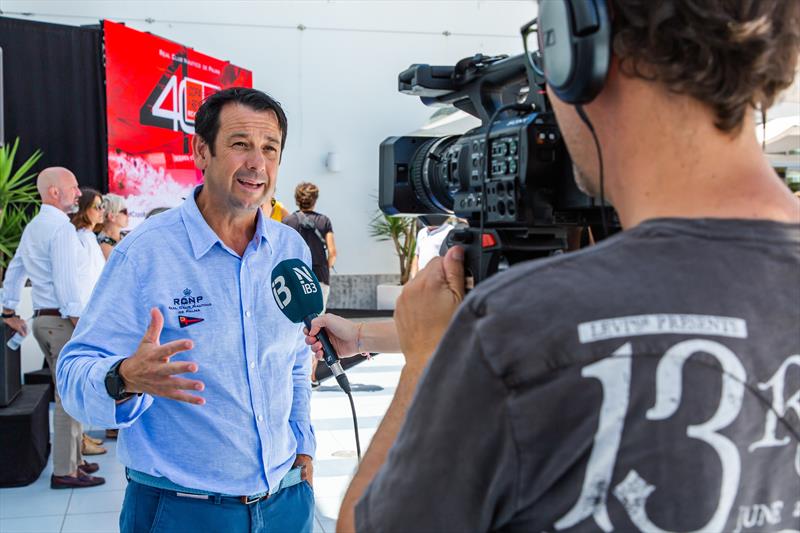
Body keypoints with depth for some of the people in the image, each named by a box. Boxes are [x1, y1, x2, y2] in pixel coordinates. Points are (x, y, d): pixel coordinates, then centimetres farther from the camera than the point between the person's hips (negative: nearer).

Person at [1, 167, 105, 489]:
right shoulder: (61, 228, -16)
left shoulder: (33, 228, 15)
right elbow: (66, 282, -22)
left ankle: (72, 459, 25)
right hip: (63, 320, -10)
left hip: (42, 319, 10)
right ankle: (65, 471, 0)